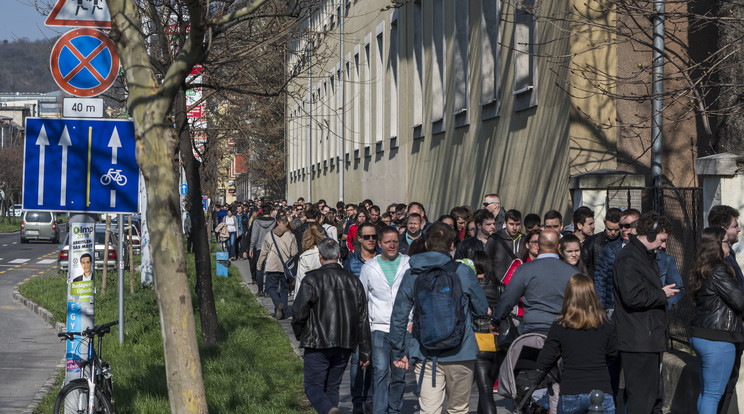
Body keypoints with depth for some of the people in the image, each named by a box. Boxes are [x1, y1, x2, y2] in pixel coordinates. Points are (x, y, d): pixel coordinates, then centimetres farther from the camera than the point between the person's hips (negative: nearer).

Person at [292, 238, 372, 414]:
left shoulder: (312, 280, -9)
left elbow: (298, 312, -11)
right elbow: (363, 321, 7)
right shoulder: (353, 281, 7)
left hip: (318, 344, -5)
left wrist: (299, 334, 10)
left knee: (313, 386, 0)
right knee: (332, 387, 15)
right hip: (344, 346, 5)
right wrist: (365, 352, 11)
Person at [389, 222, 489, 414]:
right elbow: (482, 309, 5)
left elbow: (398, 317, 4)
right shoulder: (463, 272, -5)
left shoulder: (411, 275, 2)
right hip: (459, 353, -1)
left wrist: (398, 352, 14)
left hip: (425, 355, 1)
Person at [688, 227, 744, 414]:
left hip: (699, 336, 9)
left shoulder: (701, 270, 12)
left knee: (705, 391, 17)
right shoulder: (718, 271, -17)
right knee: (713, 394, -5)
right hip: (717, 340, -9)